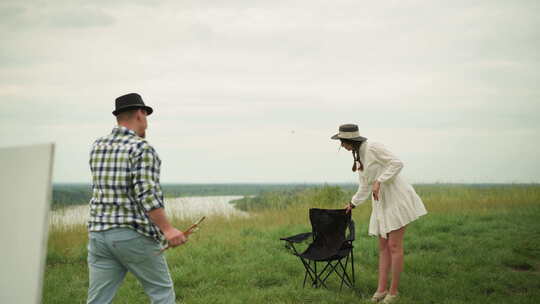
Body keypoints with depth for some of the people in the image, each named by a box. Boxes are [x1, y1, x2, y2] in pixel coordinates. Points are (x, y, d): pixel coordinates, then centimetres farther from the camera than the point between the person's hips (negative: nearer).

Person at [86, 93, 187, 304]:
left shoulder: (97, 147, 10)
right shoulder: (142, 148, -10)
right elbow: (146, 194, -19)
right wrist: (167, 229, -21)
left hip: (99, 232, 6)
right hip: (134, 235, -6)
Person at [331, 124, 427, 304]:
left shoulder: (373, 148, -13)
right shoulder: (359, 157, 14)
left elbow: (397, 164, -20)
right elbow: (365, 187, 24)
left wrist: (379, 181, -24)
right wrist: (353, 204, 33)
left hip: (397, 198, -9)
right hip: (381, 202, 9)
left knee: (394, 246, -6)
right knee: (383, 247, 7)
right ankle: (381, 289, 9)